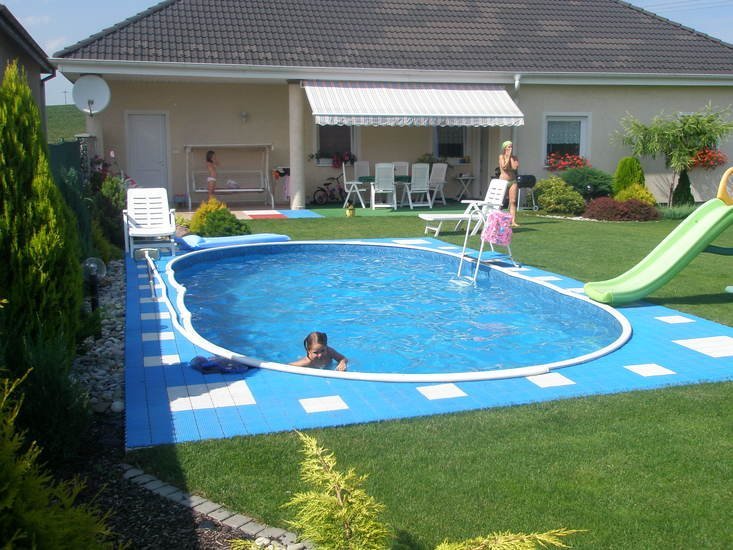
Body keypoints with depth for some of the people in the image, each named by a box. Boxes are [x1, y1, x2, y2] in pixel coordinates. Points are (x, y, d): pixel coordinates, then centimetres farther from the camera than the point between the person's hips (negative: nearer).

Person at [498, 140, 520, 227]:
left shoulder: (514, 158, 7)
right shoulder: (501, 156, -1)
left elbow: (515, 167, -10)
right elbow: (504, 167, -15)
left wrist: (511, 157, -4)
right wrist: (508, 156, -11)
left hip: (513, 181, 3)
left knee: (513, 201, -5)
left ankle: (513, 221, -8)